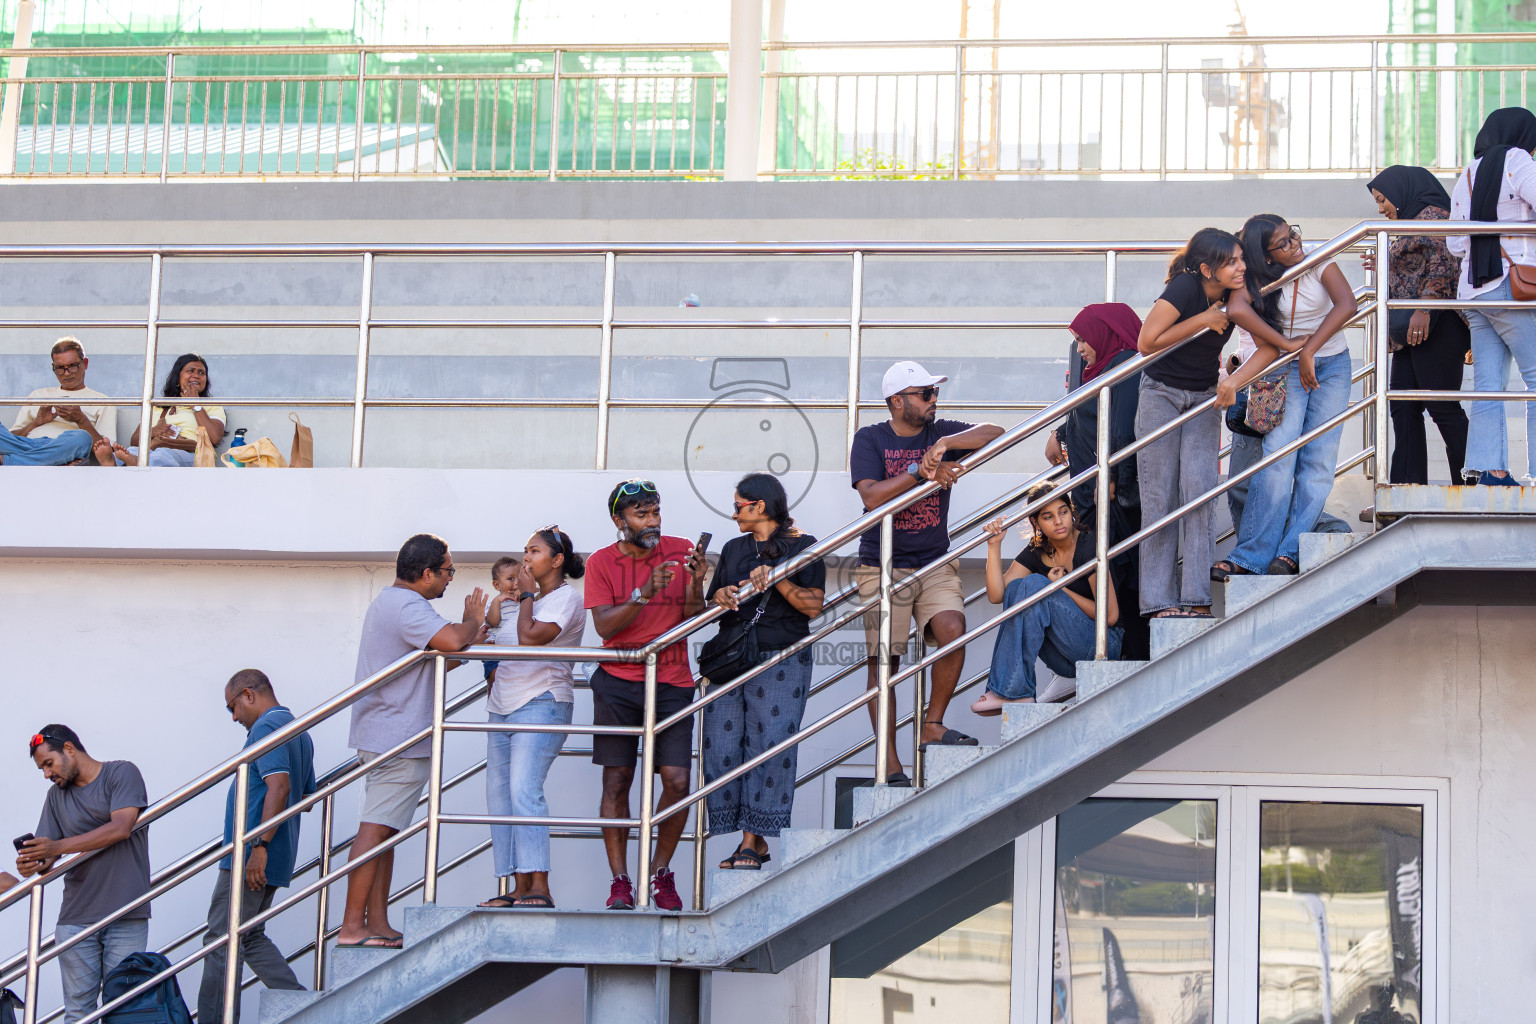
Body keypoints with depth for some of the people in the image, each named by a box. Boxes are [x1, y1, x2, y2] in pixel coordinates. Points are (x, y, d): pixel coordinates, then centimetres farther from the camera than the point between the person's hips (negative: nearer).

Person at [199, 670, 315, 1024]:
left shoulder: (266, 727, -12)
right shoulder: (300, 733, 19)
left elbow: (279, 786, -24)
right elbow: (306, 796, 26)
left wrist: (259, 846, -26)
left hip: (251, 857, -10)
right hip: (276, 861, 10)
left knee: (221, 941, -6)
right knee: (251, 938, 16)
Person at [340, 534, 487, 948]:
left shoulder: (388, 602, 22)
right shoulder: (408, 606, -14)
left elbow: (431, 662, 27)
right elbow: (451, 640, -31)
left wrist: (469, 642, 16)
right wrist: (473, 621, -9)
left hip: (383, 738, 11)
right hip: (399, 739, -11)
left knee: (382, 831, 8)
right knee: (376, 829, -11)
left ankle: (377, 924, 8)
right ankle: (353, 926, -12)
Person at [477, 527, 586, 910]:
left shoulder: (566, 598, -4)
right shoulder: (529, 602, 24)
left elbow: (530, 637, -18)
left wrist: (526, 596, -5)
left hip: (540, 705, -10)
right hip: (504, 708, 10)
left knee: (524, 789, -22)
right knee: (500, 796, 2)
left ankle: (539, 887, -27)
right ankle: (519, 889, 2)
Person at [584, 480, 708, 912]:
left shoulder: (680, 551, 3)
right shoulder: (601, 562, 0)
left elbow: (692, 620, 1)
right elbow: (605, 626, -10)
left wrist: (696, 584, -18)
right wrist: (645, 592, -23)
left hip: (672, 683, 1)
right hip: (618, 684, -1)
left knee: (677, 780, -7)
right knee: (617, 780, -2)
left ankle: (662, 872, 11)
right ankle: (620, 880, 5)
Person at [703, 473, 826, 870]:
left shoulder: (802, 547, 2)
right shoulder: (733, 549, 18)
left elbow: (813, 606, -6)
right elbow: (711, 602, 18)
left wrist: (776, 579, -17)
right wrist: (721, 596, -5)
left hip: (781, 662, -5)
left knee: (768, 744, -9)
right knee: (722, 745, -3)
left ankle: (752, 842, -6)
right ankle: (753, 840, 4)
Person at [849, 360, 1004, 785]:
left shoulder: (942, 434, 6)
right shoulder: (870, 439, 1)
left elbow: (994, 433, -11)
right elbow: (872, 497, -13)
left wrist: (945, 444, -24)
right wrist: (920, 471, -21)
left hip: (935, 564, 2)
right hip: (882, 565, -2)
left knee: (953, 632, -22)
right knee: (884, 661, -6)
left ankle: (932, 724, -3)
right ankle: (890, 765, -3)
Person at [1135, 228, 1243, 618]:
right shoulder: (1185, 288, -22)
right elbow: (1147, 343, -24)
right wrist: (1203, 320, -23)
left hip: (1203, 398, 4)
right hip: (1161, 393, -4)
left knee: (1199, 487, -10)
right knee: (1159, 495, -5)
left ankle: (1196, 597, -10)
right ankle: (1160, 600, -2)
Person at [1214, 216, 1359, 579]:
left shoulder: (1320, 265, -11)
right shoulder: (1258, 282, -7)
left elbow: (1347, 306, -28)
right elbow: (1266, 349, -16)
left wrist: (1308, 350, -29)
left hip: (1332, 365, 1)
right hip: (1287, 371, -1)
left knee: (1319, 460, -9)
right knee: (1278, 456, -15)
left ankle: (1290, 552, -11)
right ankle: (1250, 557, -18)